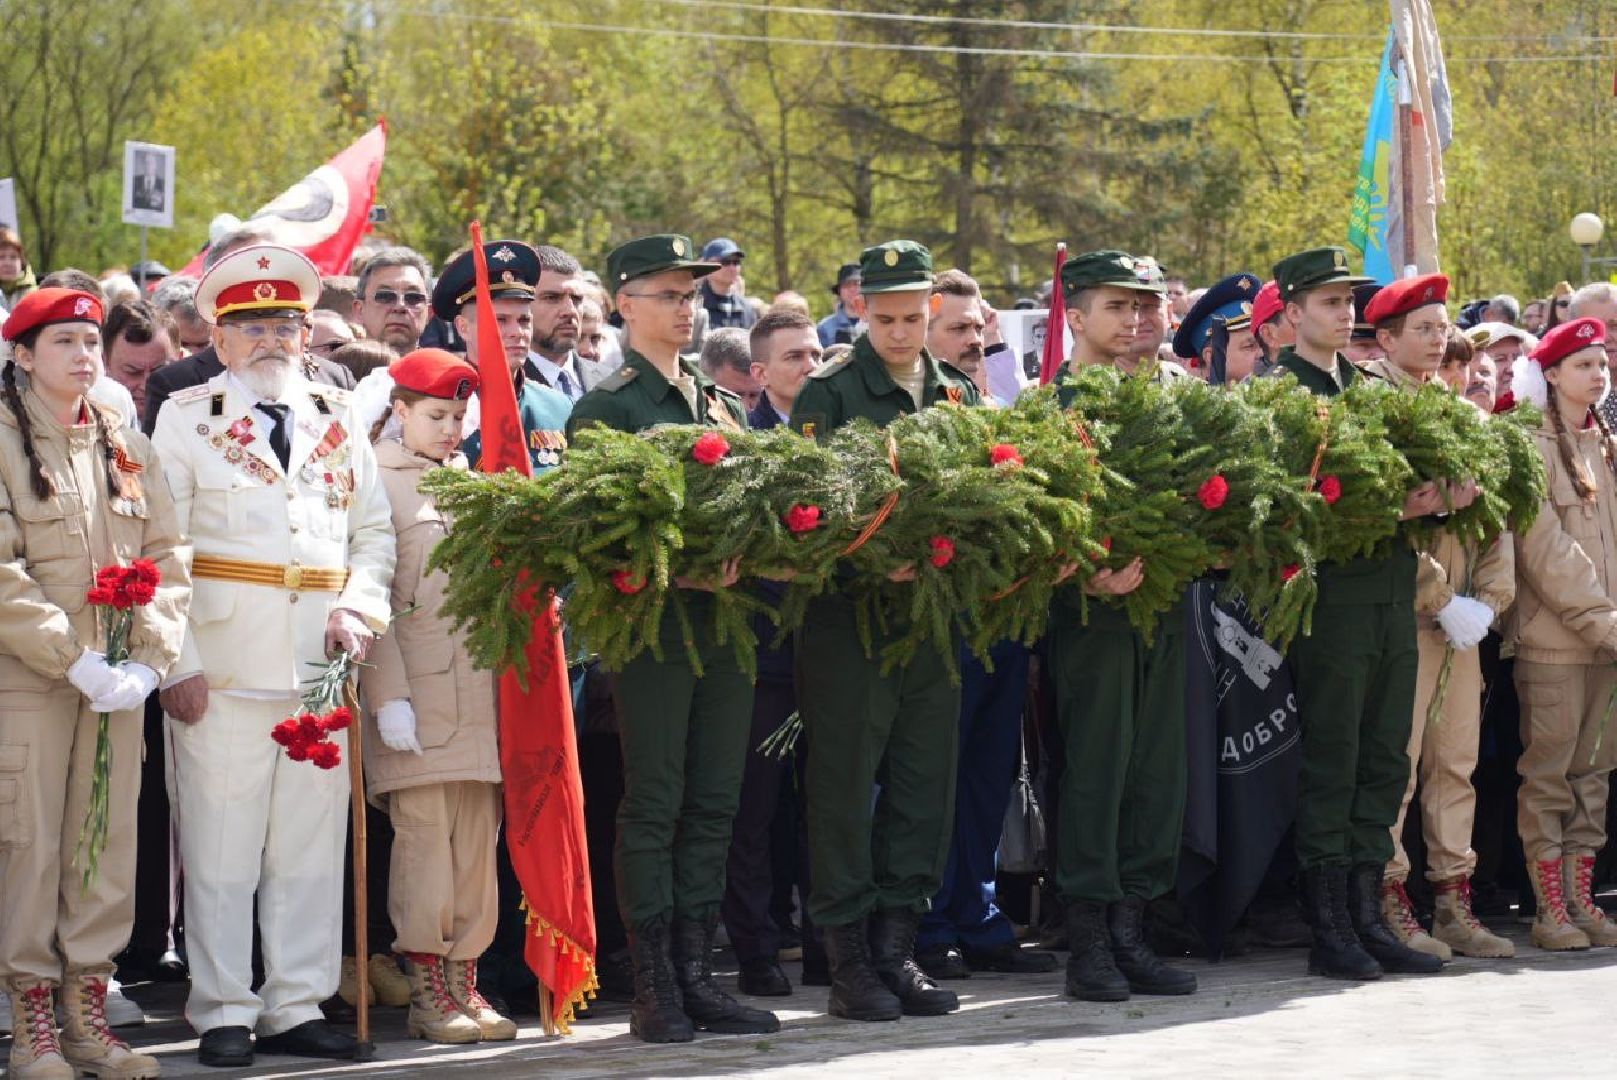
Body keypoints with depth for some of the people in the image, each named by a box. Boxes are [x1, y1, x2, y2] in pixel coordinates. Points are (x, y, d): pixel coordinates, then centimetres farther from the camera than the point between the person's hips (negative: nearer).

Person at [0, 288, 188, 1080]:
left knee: (108, 843, 4)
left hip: (117, 682, 5)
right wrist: (76, 663, -17)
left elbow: (166, 561, 10)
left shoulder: (127, 450, 13)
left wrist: (148, 660, -5)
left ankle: (87, 1015, 10)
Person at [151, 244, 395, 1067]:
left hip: (322, 658, 4)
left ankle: (296, 1006, 13)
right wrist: (178, 661, -10)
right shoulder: (186, 419, 3)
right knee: (221, 844, -3)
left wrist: (358, 606, -2)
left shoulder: (340, 422, 15)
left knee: (312, 844, 6)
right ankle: (222, 1013, 4)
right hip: (224, 656, -4)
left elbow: (375, 531, 17)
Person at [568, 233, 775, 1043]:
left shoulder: (725, 404, 17)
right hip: (652, 620, -6)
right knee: (653, 805, -3)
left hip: (725, 615, 6)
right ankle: (654, 990, 0)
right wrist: (677, 573, -22)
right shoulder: (607, 407, -3)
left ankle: (697, 976, 12)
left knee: (714, 802, 7)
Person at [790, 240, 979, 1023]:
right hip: (849, 614, -5)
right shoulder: (828, 395, -2)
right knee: (844, 785, -2)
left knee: (924, 783, 7)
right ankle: (849, 963, 4)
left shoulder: (959, 395, 13)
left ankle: (896, 948, 16)